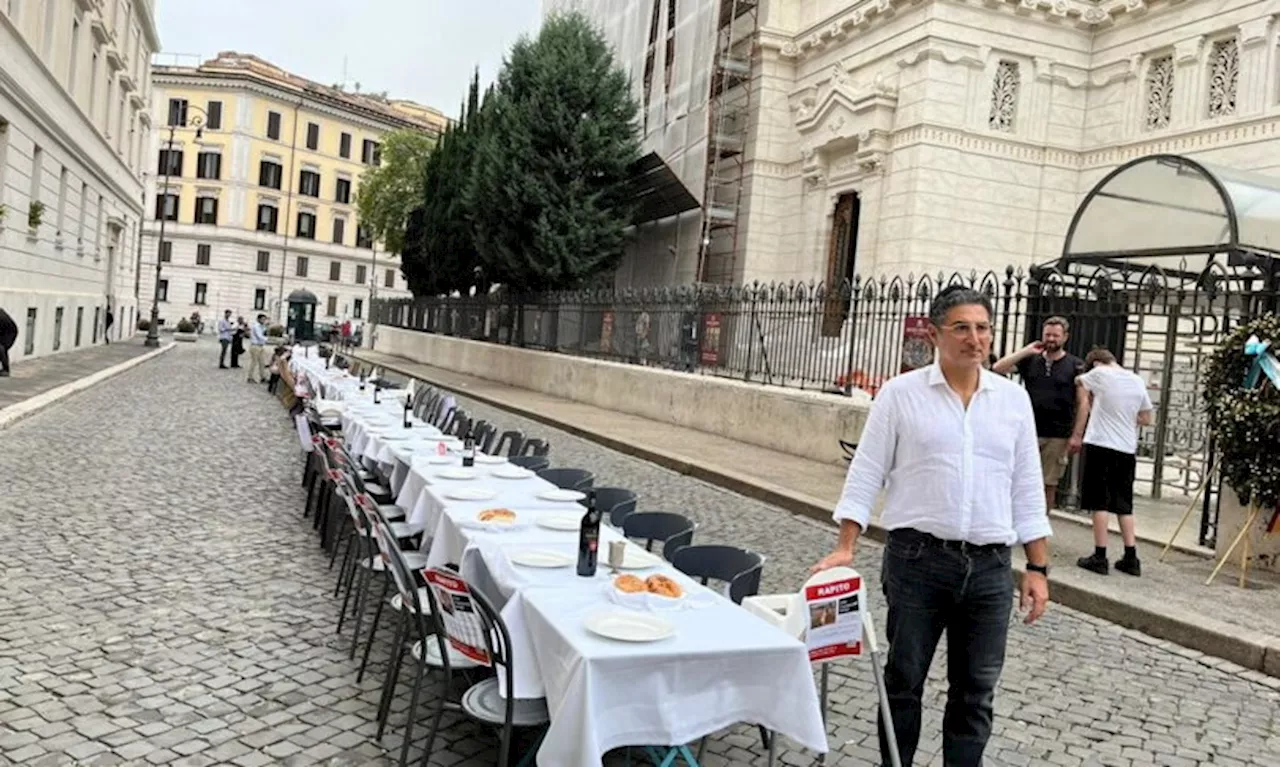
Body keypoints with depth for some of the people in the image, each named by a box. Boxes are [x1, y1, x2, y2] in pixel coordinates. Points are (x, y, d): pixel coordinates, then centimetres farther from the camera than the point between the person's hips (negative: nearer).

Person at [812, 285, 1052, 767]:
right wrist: (846, 548, -10)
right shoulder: (901, 393, -2)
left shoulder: (1014, 398, 8)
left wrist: (1038, 569, 6)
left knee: (975, 691, 10)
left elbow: (1027, 491, 10)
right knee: (904, 681, 10)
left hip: (990, 567, 3)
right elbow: (866, 475, -2)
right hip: (917, 560, -2)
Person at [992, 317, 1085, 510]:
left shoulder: (1075, 366, 2)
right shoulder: (1030, 360, 6)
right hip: (1029, 431, 1)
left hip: (1057, 436, -1)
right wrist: (1027, 350, -7)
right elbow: (998, 368, -4)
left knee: (1049, 485, 6)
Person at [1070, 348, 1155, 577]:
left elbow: (1079, 381, 17)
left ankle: (1100, 557, -1)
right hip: (1128, 449, 5)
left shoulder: (1100, 373, -5)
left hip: (1101, 445, -5)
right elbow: (1147, 418, 16)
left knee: (1100, 502, -1)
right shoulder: (1138, 381, 9)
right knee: (1124, 505, 12)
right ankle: (1131, 558, 14)